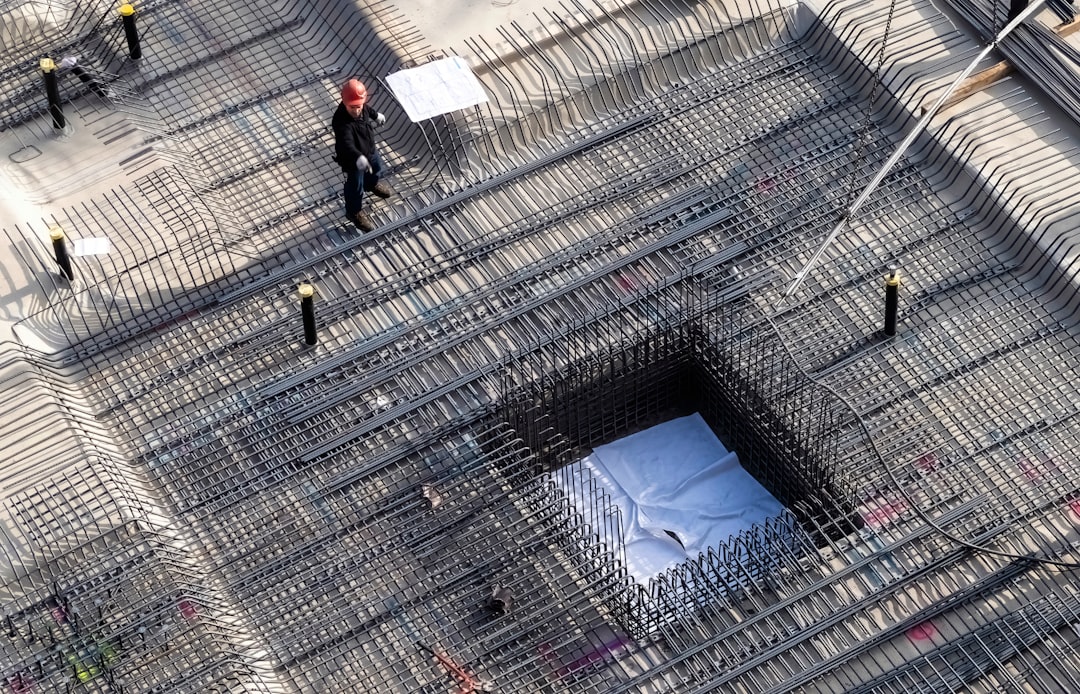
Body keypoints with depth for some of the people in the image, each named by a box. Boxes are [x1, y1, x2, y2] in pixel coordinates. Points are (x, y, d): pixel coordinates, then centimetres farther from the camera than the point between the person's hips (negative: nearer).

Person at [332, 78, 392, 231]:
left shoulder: (361, 107, -22)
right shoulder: (342, 122, -45)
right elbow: (346, 144, -58)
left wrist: (376, 115, 27)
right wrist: (358, 158, -76)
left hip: (369, 150, 8)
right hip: (352, 159, -8)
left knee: (377, 168, 35)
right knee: (355, 186, 16)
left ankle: (371, 184, 70)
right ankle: (355, 212, 44)